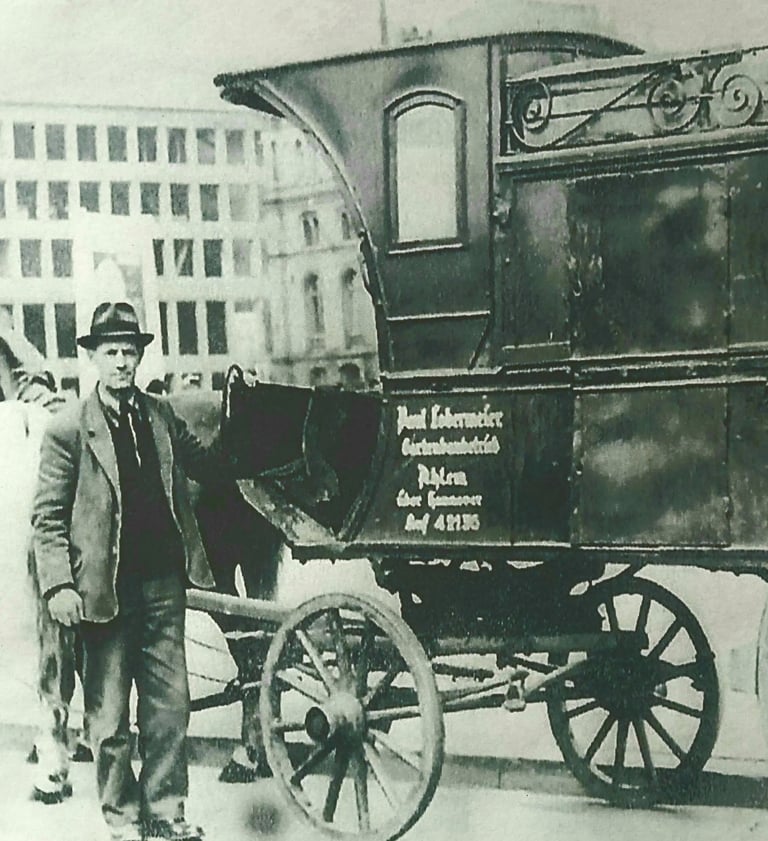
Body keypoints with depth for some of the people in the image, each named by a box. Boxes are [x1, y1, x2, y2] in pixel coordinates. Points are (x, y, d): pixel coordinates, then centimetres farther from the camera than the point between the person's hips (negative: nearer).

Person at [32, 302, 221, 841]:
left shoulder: (161, 417, 10)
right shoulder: (68, 430, -3)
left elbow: (202, 462, 23)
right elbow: (48, 516, -4)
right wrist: (59, 585, -12)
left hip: (163, 582, 4)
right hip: (106, 589, -4)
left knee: (170, 705, 7)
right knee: (110, 717, 4)